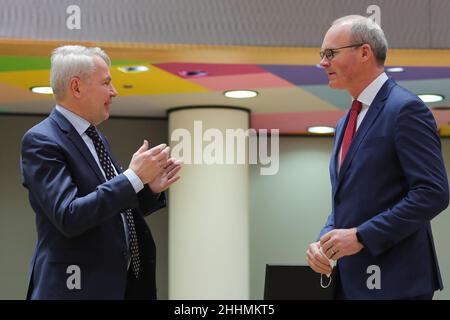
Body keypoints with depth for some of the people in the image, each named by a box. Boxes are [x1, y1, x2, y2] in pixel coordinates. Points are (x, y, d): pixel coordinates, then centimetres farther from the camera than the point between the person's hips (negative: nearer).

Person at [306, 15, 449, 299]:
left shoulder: (406, 108, -10)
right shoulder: (346, 123, 17)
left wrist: (361, 236, -18)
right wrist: (324, 240, 2)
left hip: (394, 282, -8)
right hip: (350, 280, 8)